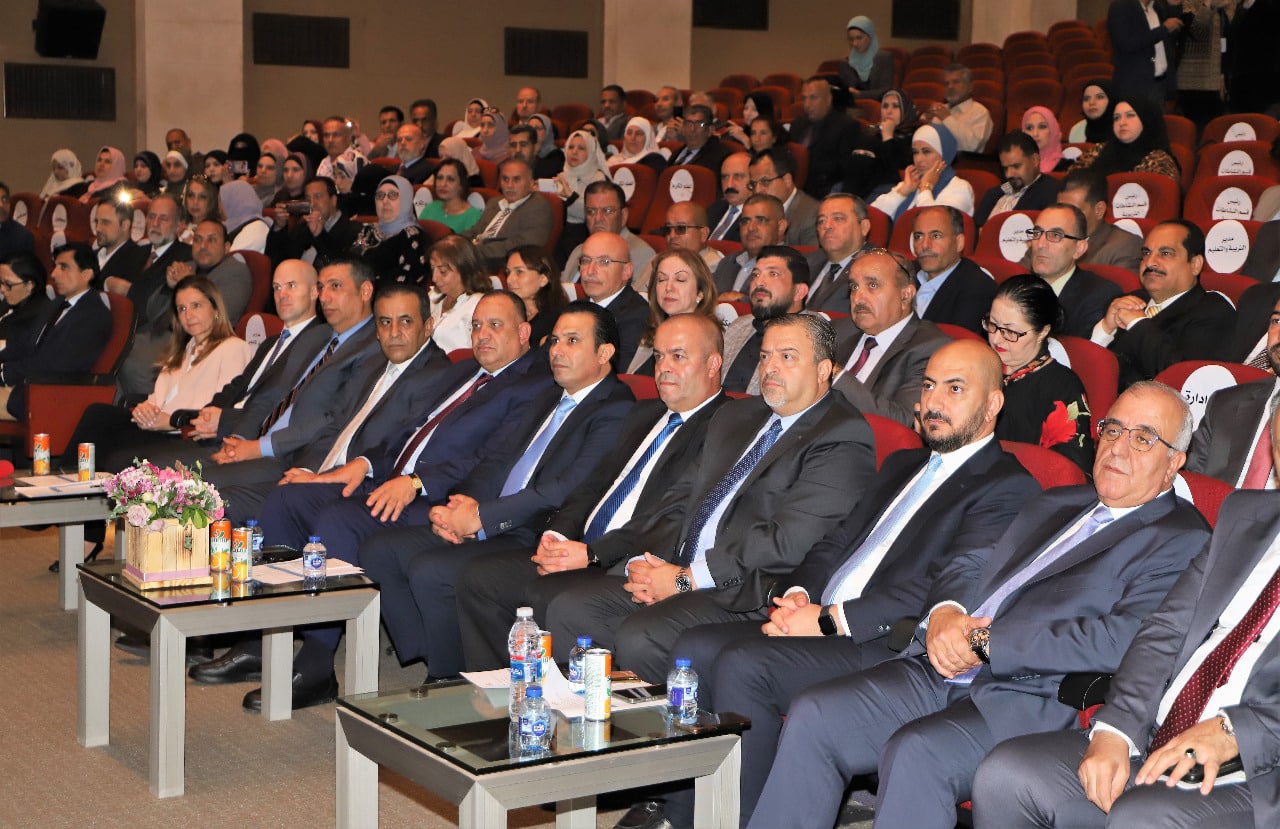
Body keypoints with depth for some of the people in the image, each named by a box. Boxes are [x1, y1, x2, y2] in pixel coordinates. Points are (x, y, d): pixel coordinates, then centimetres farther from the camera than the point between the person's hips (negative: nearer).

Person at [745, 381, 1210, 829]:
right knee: (812, 715, -12)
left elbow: (1120, 641, -15)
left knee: (915, 752, -33)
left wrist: (987, 642, -14)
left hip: (1029, 700, -7)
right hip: (942, 673, 7)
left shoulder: (1179, 542, 1)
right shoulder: (1055, 504, 25)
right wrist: (944, 611, -1)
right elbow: (967, 566, 25)